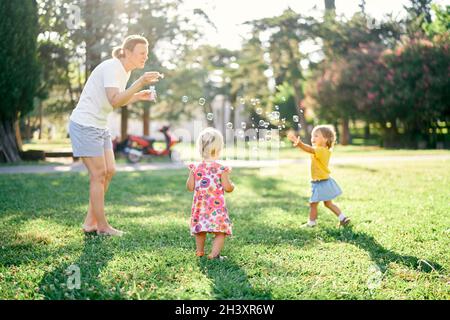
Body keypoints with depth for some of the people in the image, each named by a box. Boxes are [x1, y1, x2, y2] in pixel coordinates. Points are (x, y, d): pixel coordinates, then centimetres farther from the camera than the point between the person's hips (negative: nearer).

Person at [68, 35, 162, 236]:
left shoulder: (124, 70, 10)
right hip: (85, 124, -10)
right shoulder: (112, 67, -18)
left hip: (99, 126, 10)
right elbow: (114, 101, -31)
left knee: (109, 171, 8)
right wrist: (140, 83, -33)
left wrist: (138, 97, 3)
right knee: (99, 174, -5)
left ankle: (90, 222, 17)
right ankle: (102, 226, 6)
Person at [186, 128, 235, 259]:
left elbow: (190, 187, 0)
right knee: (221, 231, 2)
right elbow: (228, 188, -10)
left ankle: (200, 251, 34)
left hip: (200, 205, 4)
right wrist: (231, 184, 12)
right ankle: (214, 253, -11)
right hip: (217, 206, -4)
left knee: (200, 230, 20)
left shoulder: (195, 168, -3)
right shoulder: (221, 169, -10)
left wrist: (191, 174, 17)